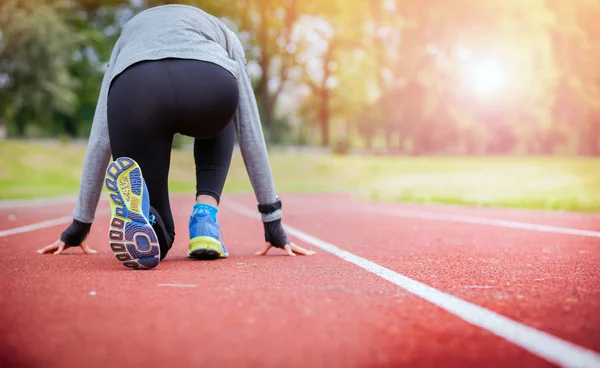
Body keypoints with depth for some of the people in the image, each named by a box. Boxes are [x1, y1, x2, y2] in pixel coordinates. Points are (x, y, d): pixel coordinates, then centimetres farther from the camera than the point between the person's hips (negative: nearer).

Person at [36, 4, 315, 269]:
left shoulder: (129, 35, 45)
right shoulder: (225, 36, 43)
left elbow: (99, 139, 41)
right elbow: (250, 135, 40)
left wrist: (80, 224, 47)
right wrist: (273, 220, 44)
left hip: (136, 88, 1)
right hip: (211, 85, 0)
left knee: (154, 243, 19)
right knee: (219, 128, 41)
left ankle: (136, 219, -20)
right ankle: (205, 221, 16)